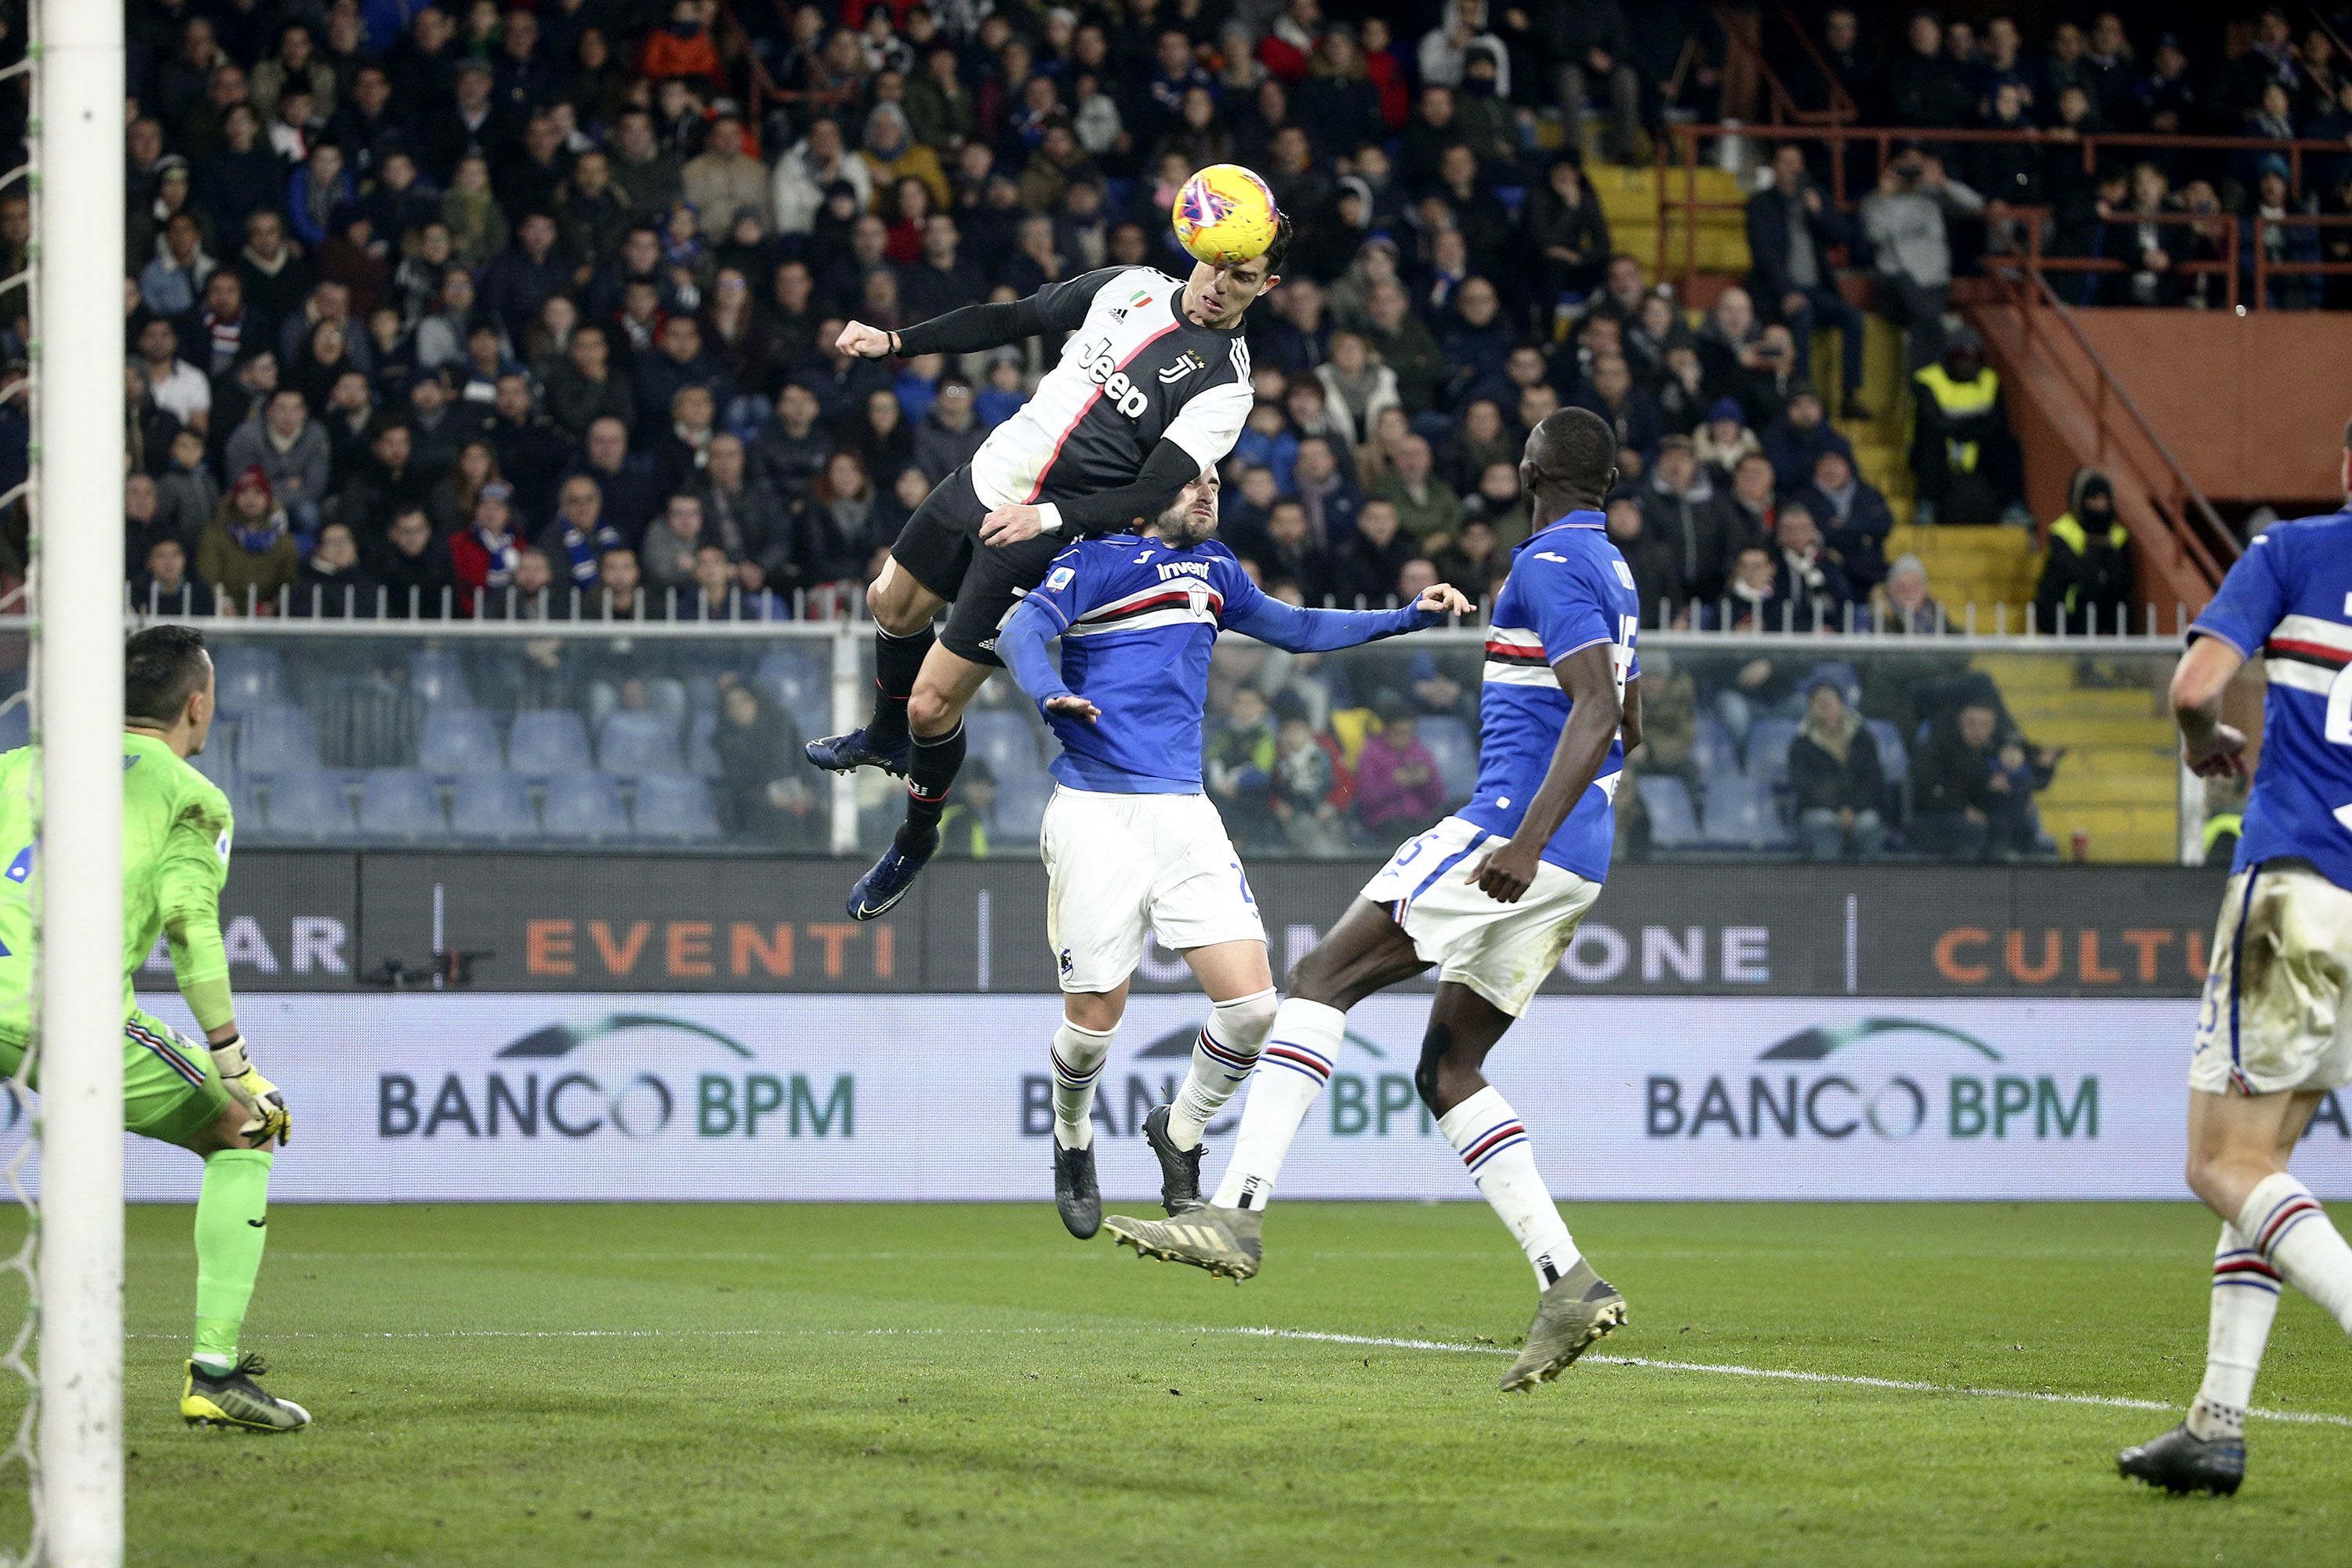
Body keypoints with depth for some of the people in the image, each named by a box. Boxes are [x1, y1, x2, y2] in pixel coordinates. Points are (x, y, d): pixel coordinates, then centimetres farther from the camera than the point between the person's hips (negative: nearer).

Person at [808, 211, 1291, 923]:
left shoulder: (1224, 385, -17)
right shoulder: (1129, 287, -1)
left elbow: (1151, 497, -24)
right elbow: (1013, 320, 10)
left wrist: (1049, 516, -38)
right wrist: (895, 342, 7)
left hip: (1046, 545, -6)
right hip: (987, 479, 6)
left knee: (933, 704, -3)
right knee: (893, 603, 26)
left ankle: (918, 838, 25)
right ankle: (885, 738, 56)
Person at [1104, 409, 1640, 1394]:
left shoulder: (1552, 565, -9)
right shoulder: (1609, 572, 21)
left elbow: (1599, 711, -22)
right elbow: (1626, 726, 33)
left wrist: (1527, 838, -30)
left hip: (1516, 826, -9)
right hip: (1576, 861, 9)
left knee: (1326, 975, -11)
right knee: (1447, 1069, 11)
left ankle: (1238, 1213, -23)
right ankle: (1568, 1284, 1)